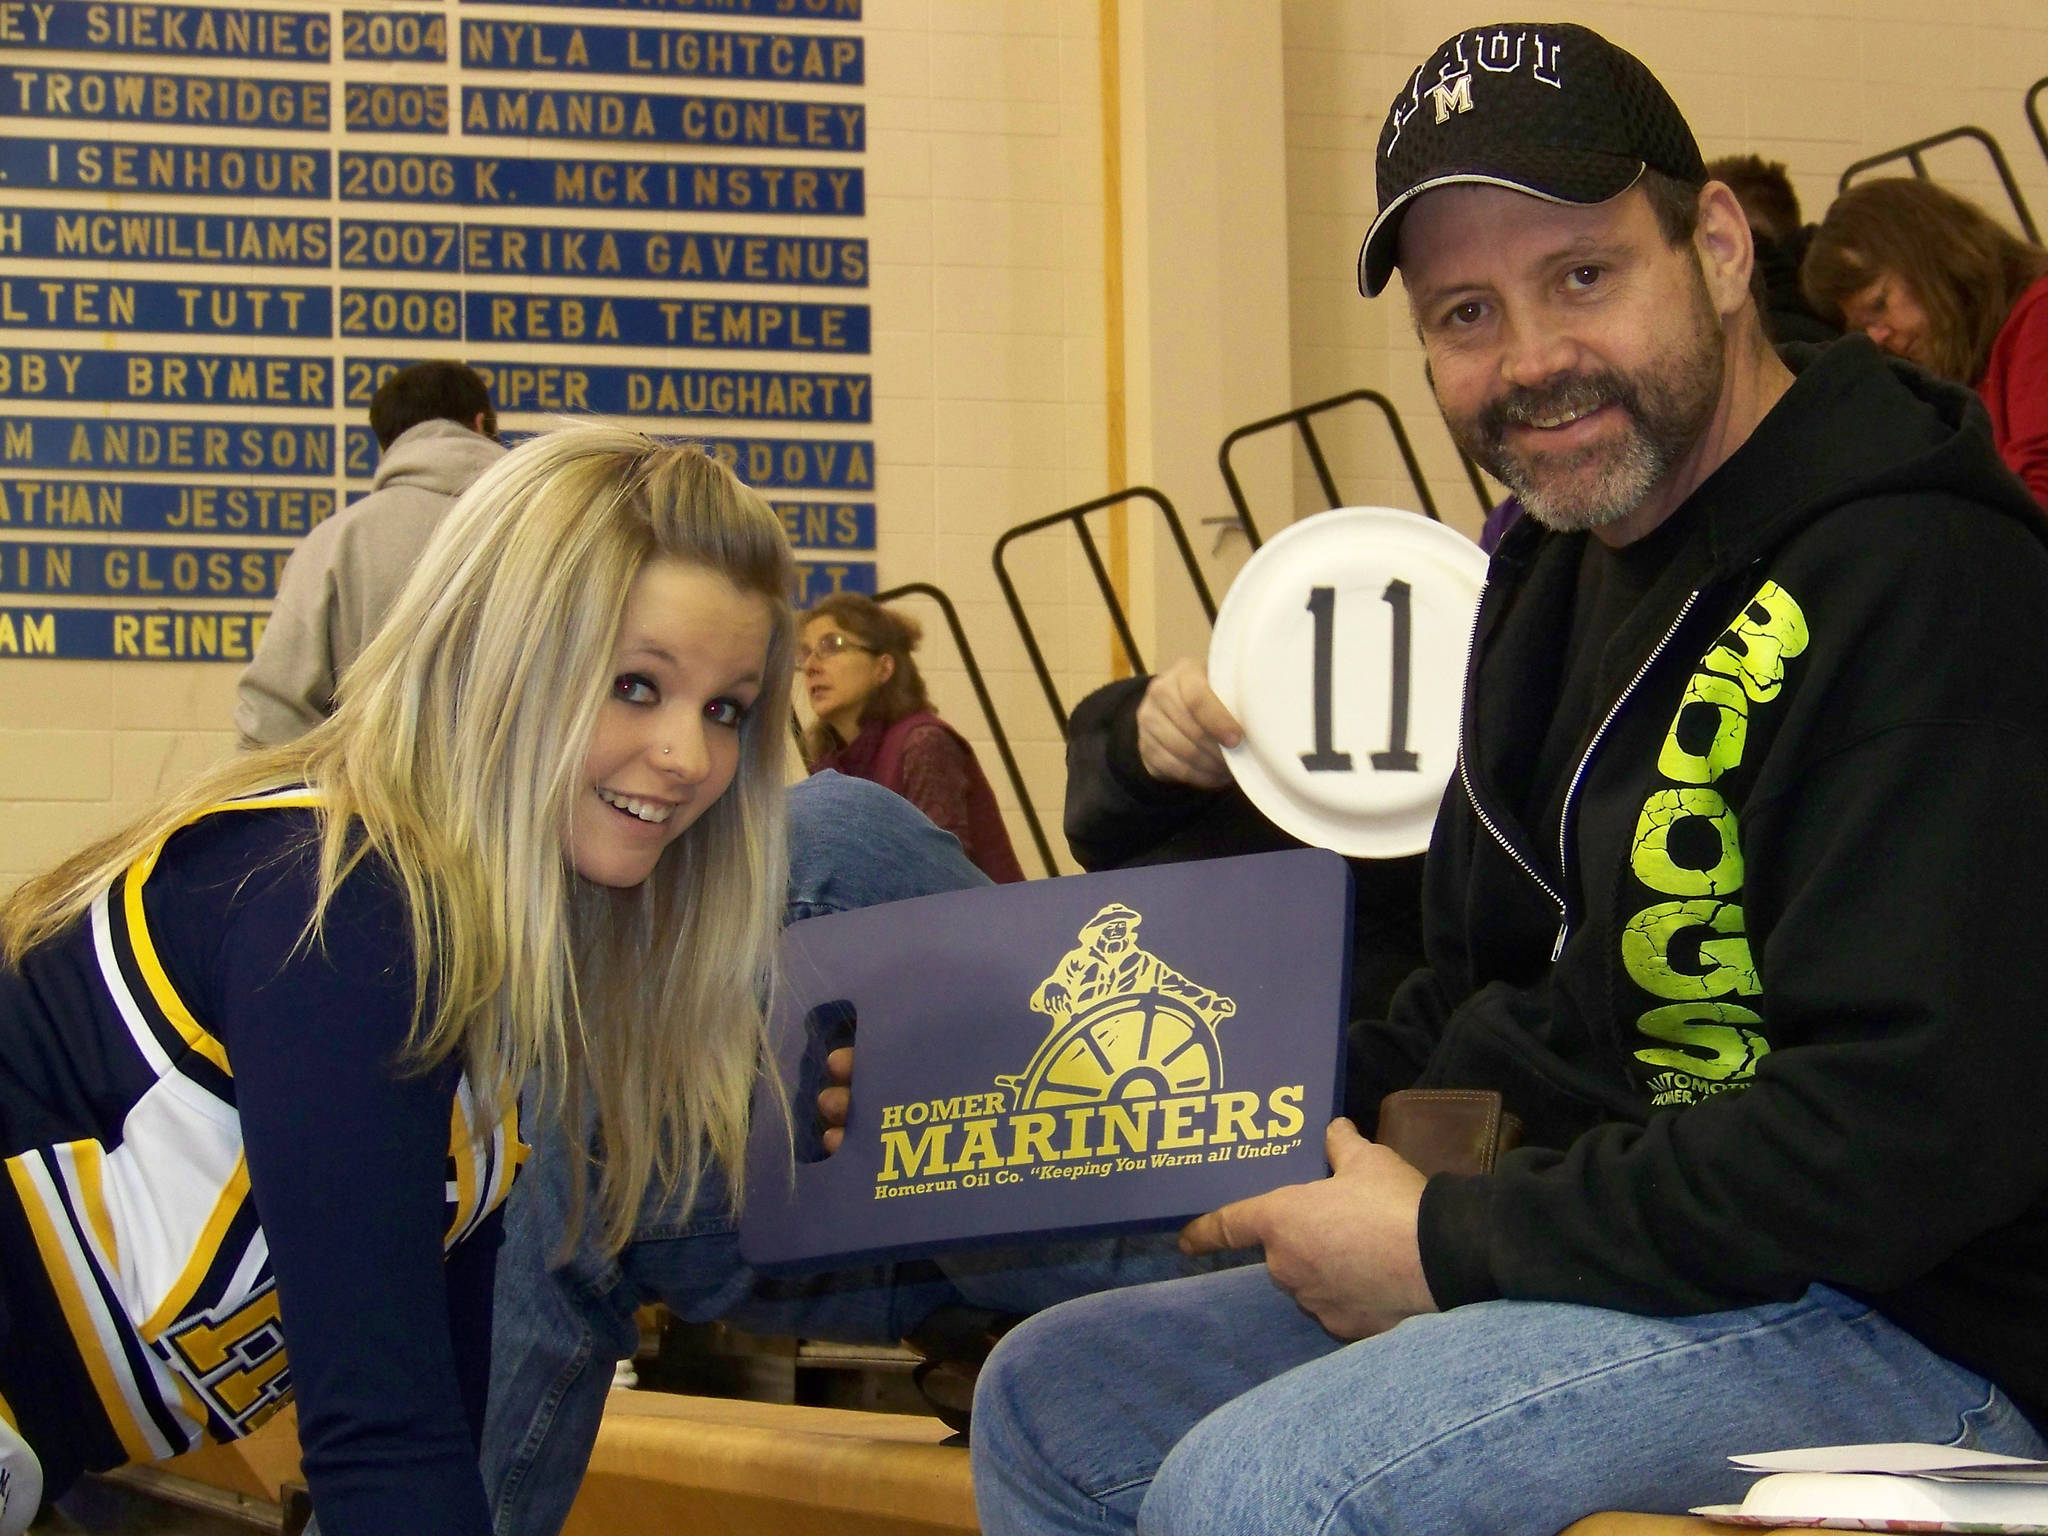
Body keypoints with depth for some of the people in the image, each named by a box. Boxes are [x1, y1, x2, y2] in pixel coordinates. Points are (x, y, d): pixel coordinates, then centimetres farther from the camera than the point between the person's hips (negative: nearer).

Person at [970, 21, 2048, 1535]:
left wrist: (1454, 1240, -18)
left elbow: (1913, 1129, -25)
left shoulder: (1916, 583, -18)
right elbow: (1487, 1007, 24)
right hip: (1622, 1262, 10)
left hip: (1914, 1334, -10)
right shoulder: (1563, 563, 14)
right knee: (1050, 1400, 13)